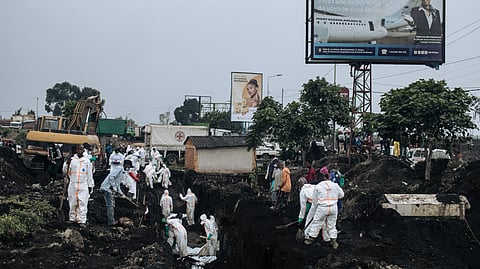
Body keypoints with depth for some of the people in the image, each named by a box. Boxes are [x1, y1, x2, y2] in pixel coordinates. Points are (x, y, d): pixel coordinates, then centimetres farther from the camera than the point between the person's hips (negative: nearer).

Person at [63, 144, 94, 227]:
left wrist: (90, 186, 9)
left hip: (83, 186, -1)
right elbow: (65, 171, 4)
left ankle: (82, 221, -3)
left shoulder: (87, 161, 6)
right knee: (72, 202, 6)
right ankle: (72, 218, 19)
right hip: (72, 185, 1)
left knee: (83, 203, -5)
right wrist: (67, 164, -15)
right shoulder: (72, 159, 6)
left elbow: (89, 174, 10)